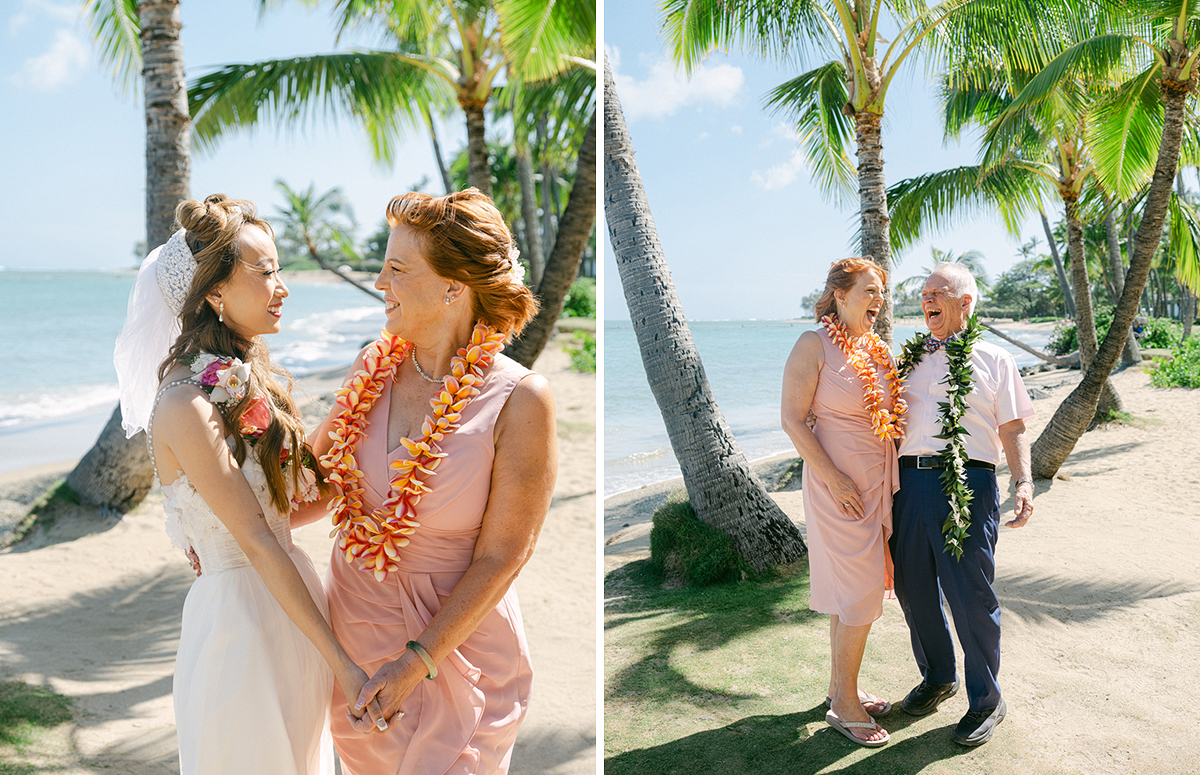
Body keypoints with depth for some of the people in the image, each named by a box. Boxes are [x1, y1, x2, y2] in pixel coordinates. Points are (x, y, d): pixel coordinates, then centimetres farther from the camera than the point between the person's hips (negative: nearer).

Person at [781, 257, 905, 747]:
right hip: (839, 486, -7)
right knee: (859, 594, -4)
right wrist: (833, 478, -19)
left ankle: (841, 687, 28)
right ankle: (845, 704, 10)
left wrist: (899, 423, 4)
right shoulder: (814, 345, -11)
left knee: (851, 593, 15)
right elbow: (793, 419, -15)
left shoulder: (878, 349, 11)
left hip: (879, 482, 7)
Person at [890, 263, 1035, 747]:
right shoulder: (909, 360, 19)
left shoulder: (993, 361, 8)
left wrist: (1023, 481, -8)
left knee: (971, 597, -1)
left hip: (967, 483, -4)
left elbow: (1013, 428, 6)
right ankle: (937, 678, 33)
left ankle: (985, 701, 17)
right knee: (912, 589, 10)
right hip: (910, 480, 4)